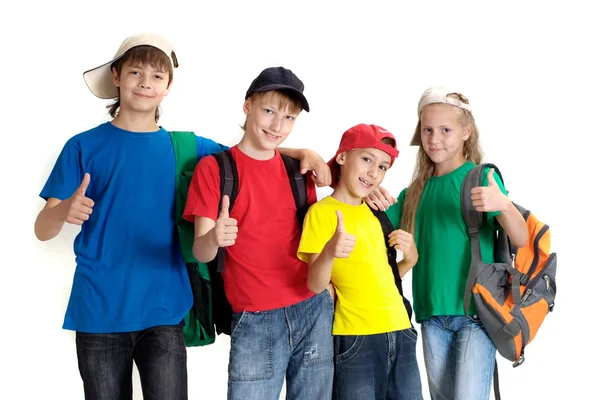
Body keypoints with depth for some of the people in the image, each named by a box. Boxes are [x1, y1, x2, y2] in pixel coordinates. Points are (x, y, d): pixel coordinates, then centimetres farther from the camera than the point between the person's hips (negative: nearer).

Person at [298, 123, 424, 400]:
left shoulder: (374, 212, 13)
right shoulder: (322, 212, -7)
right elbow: (316, 285, -17)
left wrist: (410, 259, 2)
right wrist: (329, 253, -36)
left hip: (400, 333, 7)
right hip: (356, 338, -6)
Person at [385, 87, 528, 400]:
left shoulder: (482, 177, -5)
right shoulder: (415, 191, 10)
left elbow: (520, 239, -15)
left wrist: (503, 205, -35)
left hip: (476, 311, -5)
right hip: (432, 315, 5)